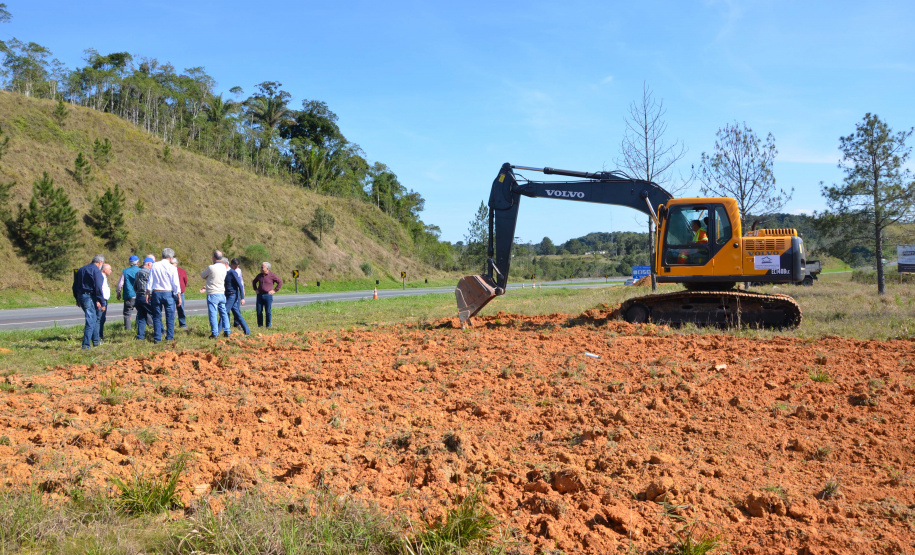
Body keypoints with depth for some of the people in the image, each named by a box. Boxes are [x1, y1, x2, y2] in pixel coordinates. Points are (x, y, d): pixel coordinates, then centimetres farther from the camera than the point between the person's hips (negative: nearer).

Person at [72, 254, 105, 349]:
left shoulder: (81, 270, 18)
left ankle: (95, 341, 24)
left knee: (93, 319, 20)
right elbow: (98, 287, -18)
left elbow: (75, 286, 21)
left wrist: (77, 299, 24)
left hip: (81, 296, 9)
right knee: (91, 321, -8)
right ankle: (86, 344, -12)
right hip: (90, 298, -9)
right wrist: (99, 300, -16)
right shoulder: (96, 270, -9)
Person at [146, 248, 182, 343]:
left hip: (156, 293, 2)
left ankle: (157, 338, 8)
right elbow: (176, 284, -5)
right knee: (170, 316, 7)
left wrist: (148, 294, 9)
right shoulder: (172, 268, -6)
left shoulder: (154, 266, 1)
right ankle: (169, 337, 7)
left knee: (156, 317, 9)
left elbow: (150, 281, 3)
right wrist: (179, 296, 1)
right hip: (168, 293, -2)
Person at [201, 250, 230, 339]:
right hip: (222, 294, 6)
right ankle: (227, 332, 15)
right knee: (224, 313, 12)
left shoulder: (211, 267, -15)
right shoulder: (224, 267, 5)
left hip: (212, 294, -6)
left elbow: (202, 275, 2)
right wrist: (206, 288, 21)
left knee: (213, 314, -2)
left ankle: (214, 333, -3)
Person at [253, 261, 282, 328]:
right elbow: (254, 282, 30)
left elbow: (280, 282, -1)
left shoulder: (272, 275, -3)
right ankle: (260, 325, 11)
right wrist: (255, 289, 17)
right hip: (260, 295, 4)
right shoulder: (259, 275, 11)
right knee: (259, 311, 2)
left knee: (268, 311, -1)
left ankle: (268, 325, 9)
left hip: (268, 295, -4)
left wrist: (274, 290, -5)